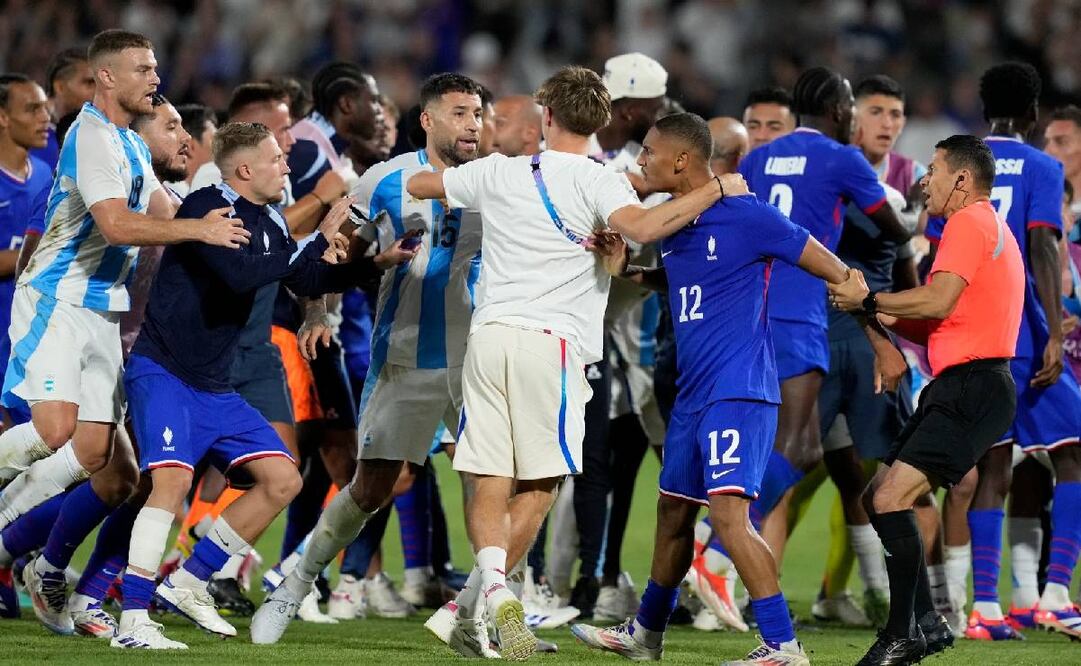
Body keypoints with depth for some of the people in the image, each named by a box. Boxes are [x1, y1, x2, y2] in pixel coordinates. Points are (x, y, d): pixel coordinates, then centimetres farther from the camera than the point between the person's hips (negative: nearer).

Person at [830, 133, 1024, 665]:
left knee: (892, 497, -19)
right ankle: (925, 621, 12)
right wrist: (885, 317, 13)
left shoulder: (969, 222, -7)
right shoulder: (990, 228, 25)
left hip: (971, 388, -11)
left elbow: (938, 301, -20)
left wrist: (868, 300, -8)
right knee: (878, 497, 12)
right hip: (960, 388, 11)